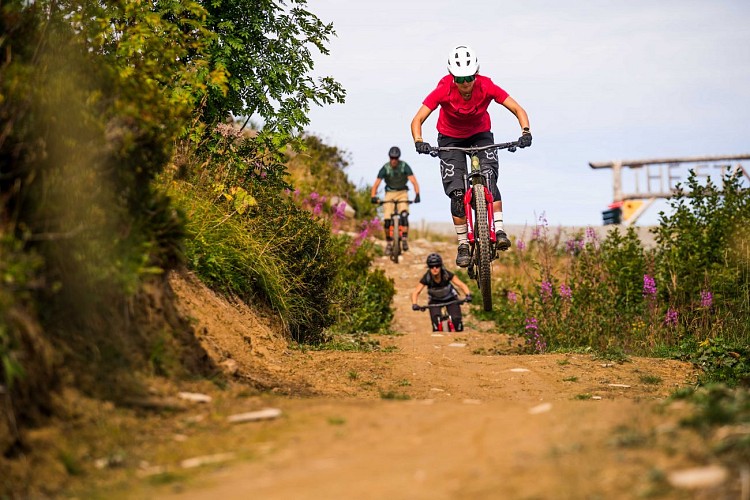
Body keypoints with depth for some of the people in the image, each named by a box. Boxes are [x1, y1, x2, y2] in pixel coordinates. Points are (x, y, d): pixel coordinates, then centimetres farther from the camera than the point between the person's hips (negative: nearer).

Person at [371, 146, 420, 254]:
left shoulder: (405, 166, -15)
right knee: (387, 220, -12)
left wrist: (417, 194, -38)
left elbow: (414, 181, -22)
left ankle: (404, 240, -20)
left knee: (404, 215, -25)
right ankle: (389, 243, 3)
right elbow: (376, 184, -17)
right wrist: (373, 196, -34)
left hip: (402, 193, -1)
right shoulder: (385, 168, -13)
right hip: (390, 193, 1)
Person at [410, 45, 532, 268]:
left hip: (480, 135, 0)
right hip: (451, 139, 0)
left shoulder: (486, 87, -26)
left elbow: (518, 110, -23)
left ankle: (499, 231, -27)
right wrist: (419, 141, -47)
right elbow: (417, 119, -28)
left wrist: (525, 132, -42)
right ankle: (463, 245, -2)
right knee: (457, 192, -11)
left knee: (488, 177, -26)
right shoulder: (443, 91, -28)